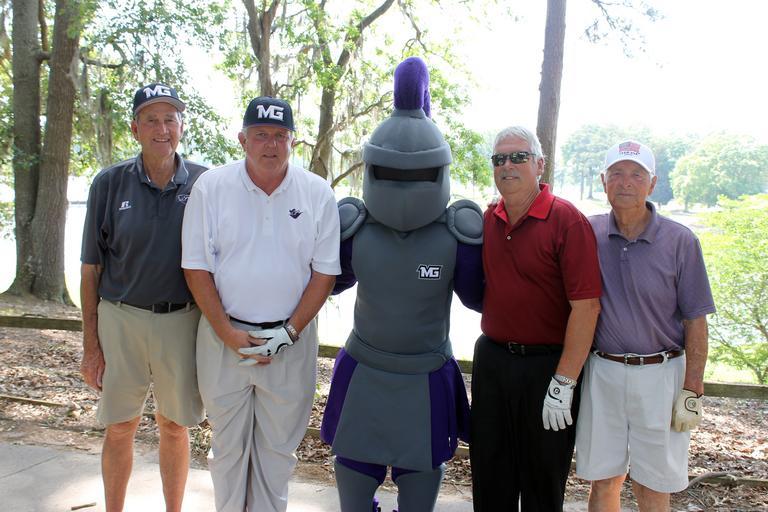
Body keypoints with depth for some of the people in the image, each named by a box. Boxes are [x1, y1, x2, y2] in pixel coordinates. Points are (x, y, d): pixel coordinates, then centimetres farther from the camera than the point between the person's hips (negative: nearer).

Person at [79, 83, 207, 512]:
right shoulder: (110, 183, -2)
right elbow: (91, 270, 1)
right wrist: (91, 345, -1)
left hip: (182, 321, 0)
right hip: (121, 319, 0)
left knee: (175, 426, 13)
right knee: (120, 428, 11)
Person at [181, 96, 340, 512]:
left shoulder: (317, 193, -3)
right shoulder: (211, 187, -4)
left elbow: (324, 271, -1)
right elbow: (196, 267, -3)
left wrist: (289, 332, -10)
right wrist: (228, 333, -11)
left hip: (290, 339, 1)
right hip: (224, 336, 0)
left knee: (279, 446, 13)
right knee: (228, 444, 14)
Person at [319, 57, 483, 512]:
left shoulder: (459, 232, -15)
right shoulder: (353, 227, -10)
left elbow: (477, 296, -2)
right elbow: (334, 281, 8)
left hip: (428, 379, -1)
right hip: (364, 374, 2)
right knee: (354, 474, 16)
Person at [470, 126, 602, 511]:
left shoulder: (567, 220, -14)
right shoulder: (488, 219, 5)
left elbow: (586, 306, -18)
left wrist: (564, 383, -20)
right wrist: (492, 340, 8)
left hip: (546, 364, -5)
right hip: (491, 359, 5)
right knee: (489, 476, 17)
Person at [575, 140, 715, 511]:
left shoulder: (680, 242, -6)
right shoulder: (588, 234, 0)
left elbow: (695, 323, -3)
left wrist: (692, 392, -6)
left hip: (660, 374, -2)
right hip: (601, 371, 2)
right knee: (603, 480, 12)